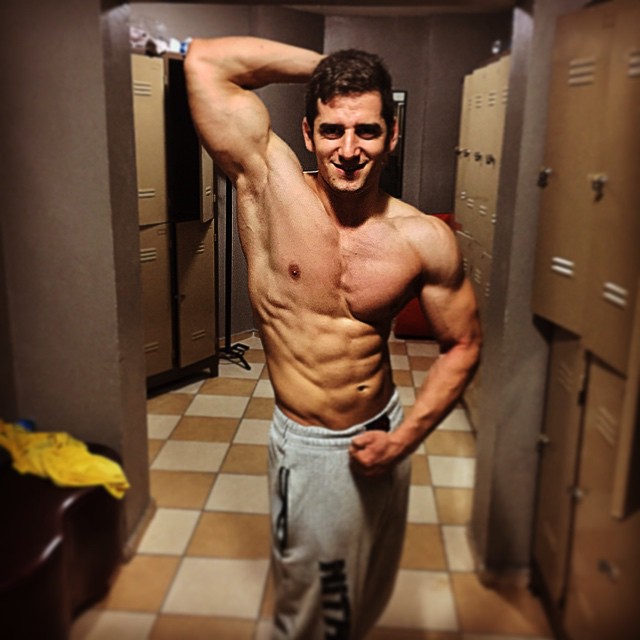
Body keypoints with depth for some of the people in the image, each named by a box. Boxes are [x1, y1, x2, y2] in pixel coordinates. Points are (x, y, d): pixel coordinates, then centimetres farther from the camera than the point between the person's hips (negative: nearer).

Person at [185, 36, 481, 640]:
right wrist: (324, 63, -12)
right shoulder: (270, 186, -15)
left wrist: (405, 437, -11)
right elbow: (204, 59, -19)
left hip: (382, 436, 3)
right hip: (307, 449, -2)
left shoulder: (426, 240, -12)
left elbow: (462, 346, -2)